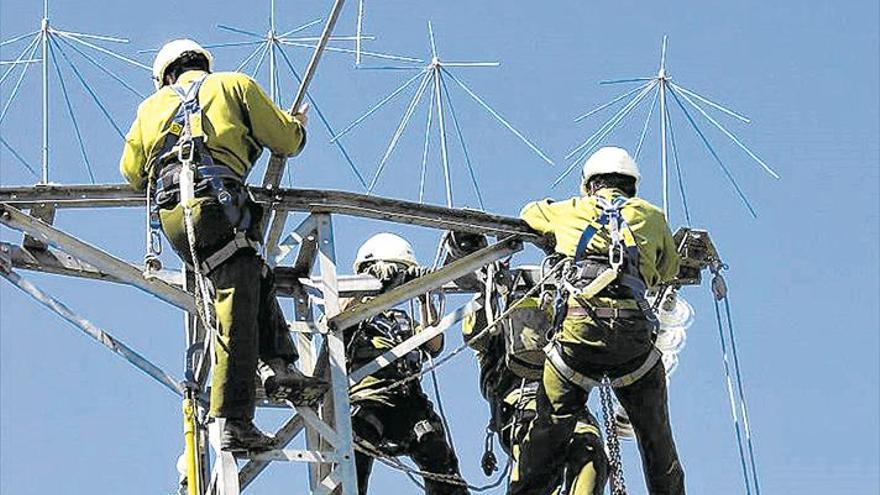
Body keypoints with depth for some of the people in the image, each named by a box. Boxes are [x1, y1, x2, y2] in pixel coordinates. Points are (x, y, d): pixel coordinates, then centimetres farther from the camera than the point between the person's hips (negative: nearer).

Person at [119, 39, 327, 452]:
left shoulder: (152, 106, 30)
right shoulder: (233, 84, 20)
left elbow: (131, 171, 28)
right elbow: (286, 141, 18)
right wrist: (298, 126, 41)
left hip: (170, 217, 5)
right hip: (216, 204, -5)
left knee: (255, 280, 20)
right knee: (235, 316, -10)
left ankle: (276, 367, 2)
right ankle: (234, 423, -17)